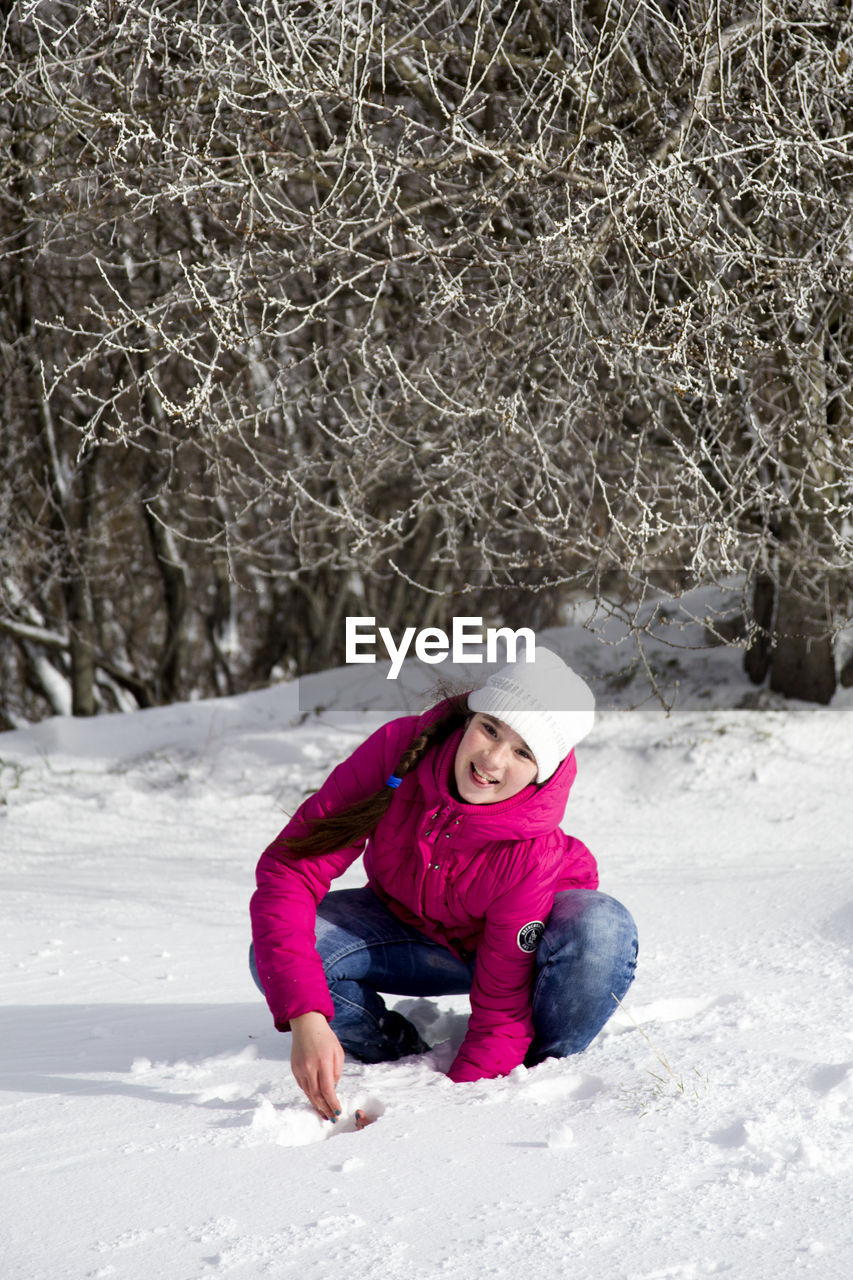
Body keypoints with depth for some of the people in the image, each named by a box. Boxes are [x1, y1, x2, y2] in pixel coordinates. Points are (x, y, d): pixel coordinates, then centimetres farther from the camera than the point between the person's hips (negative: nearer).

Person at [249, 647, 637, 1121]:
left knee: (601, 929, -36)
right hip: (408, 931, 2)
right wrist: (305, 1018, -42)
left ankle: (543, 1071, -8)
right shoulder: (397, 748, -31)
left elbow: (503, 1009, -29)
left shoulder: (532, 852, -35)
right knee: (280, 951, -26)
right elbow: (290, 866, -31)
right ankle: (411, 1065, -2)